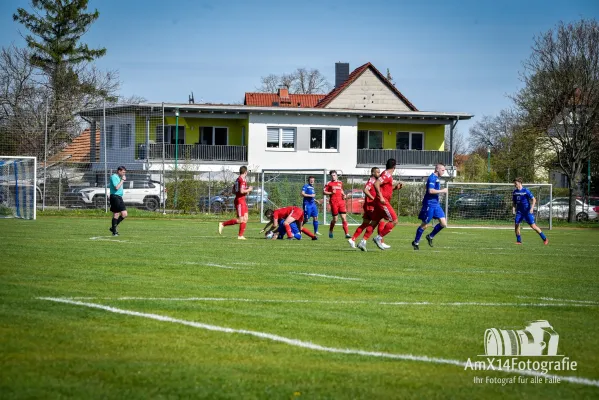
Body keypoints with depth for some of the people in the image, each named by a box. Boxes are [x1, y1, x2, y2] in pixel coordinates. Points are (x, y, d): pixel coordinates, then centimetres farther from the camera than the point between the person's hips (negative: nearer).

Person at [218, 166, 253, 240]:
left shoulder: (238, 179, 14)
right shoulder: (242, 180, -16)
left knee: (245, 219, 8)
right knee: (240, 220, -10)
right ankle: (223, 224, -6)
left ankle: (240, 235, 7)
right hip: (240, 201, -10)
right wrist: (249, 190, -8)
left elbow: (233, 190, 19)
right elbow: (241, 191, -25)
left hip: (242, 201, 10)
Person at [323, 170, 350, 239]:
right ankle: (330, 231, 27)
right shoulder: (329, 183, 3)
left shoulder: (340, 183, 15)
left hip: (341, 201, 3)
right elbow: (324, 192, 1)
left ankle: (347, 234, -8)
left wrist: (343, 195, 11)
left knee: (344, 218, -6)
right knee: (335, 219, 1)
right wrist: (331, 193, -14)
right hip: (333, 202, -3)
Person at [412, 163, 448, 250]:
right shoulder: (432, 178, -15)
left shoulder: (436, 178, 16)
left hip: (436, 204, 9)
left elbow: (426, 189, 27)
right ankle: (416, 242, 15)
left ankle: (430, 237, 17)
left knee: (443, 224, 0)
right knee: (424, 225, 0)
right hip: (429, 204, -9)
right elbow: (430, 191, -26)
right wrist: (442, 191, -18)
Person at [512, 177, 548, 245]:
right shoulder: (514, 192, 5)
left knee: (533, 225, -8)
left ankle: (545, 239, 0)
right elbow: (513, 202, 16)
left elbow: (534, 199, -8)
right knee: (516, 224, -9)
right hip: (519, 211, 5)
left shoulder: (526, 191, -10)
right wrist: (513, 208, -2)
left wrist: (532, 208, -19)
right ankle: (518, 241, 5)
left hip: (527, 211, -5)